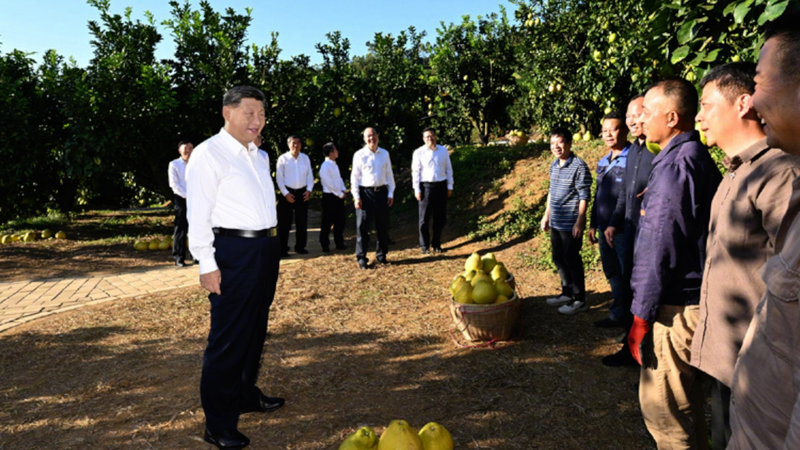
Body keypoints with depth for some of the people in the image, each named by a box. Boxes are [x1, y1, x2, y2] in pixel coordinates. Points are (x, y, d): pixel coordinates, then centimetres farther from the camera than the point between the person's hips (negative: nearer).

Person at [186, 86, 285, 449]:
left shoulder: (260, 156, 15)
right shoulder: (209, 154, -8)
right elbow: (198, 214, -12)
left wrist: (270, 245, 14)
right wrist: (208, 265, -16)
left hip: (266, 247, 8)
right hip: (234, 251, -8)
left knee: (255, 329, 18)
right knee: (228, 337, 0)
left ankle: (247, 395, 37)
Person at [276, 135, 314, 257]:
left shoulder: (305, 158, 7)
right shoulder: (283, 158, -4)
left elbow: (310, 175, 9)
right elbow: (279, 178, -5)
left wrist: (309, 189, -4)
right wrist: (285, 193, -12)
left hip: (302, 192, 4)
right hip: (288, 192, -4)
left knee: (302, 222, 9)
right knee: (285, 223, 0)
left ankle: (300, 247, 21)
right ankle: (283, 248, 9)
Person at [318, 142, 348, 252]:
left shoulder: (334, 164, 11)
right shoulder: (325, 167, -17)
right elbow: (329, 184, -19)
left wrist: (343, 190, 1)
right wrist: (340, 194, -13)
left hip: (338, 196, 8)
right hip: (330, 197, -8)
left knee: (340, 221, 13)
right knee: (327, 222, 2)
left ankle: (340, 243, 24)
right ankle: (325, 245, 14)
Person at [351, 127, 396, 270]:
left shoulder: (385, 154, 6)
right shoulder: (359, 155, -3)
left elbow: (389, 174, 10)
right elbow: (354, 176, -3)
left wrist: (390, 193, 5)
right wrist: (356, 196, -8)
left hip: (382, 192, 3)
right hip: (365, 193, -3)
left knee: (383, 226, 11)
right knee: (363, 227, 1)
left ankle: (381, 255, 26)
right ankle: (361, 258, 11)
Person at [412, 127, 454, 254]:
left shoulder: (443, 151, 6)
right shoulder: (419, 152, -1)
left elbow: (448, 169, 10)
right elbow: (415, 171, -1)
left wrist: (449, 186, 6)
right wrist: (417, 190, -6)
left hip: (441, 186, 3)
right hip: (426, 186, -3)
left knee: (440, 217, 8)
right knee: (424, 218, 3)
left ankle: (436, 244, 22)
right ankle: (424, 246, 13)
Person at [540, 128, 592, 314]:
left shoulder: (579, 166, -14)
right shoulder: (554, 166, 10)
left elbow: (584, 196, -15)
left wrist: (580, 222, -18)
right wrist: (546, 215, 19)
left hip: (571, 224, -8)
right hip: (555, 223, 8)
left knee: (572, 260, 0)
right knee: (559, 259, 16)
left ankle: (579, 299, 13)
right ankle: (567, 293, 31)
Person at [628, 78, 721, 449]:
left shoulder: (675, 165, -18)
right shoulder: (699, 158, 13)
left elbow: (660, 249, -20)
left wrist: (642, 315, -15)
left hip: (674, 307, -10)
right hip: (694, 299, 10)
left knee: (662, 408, 1)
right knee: (687, 400, 23)